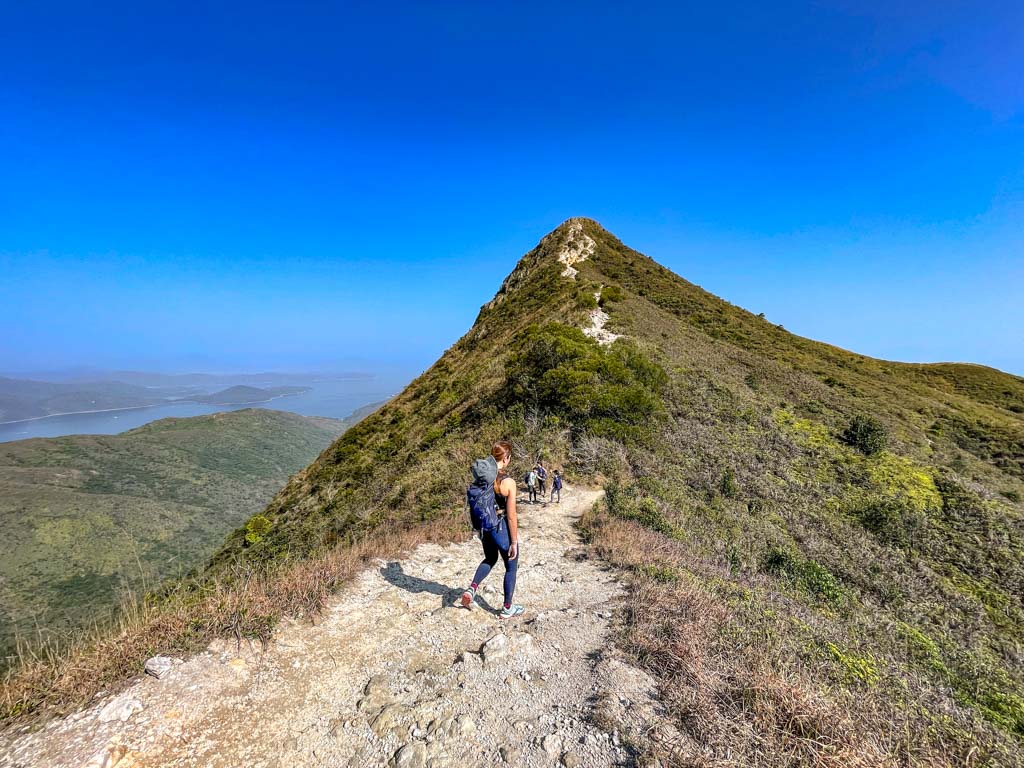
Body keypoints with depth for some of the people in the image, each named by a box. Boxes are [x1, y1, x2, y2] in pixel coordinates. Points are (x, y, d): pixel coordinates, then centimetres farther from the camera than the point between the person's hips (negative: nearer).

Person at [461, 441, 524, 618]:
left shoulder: (480, 477, -6)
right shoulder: (508, 482, -23)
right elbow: (511, 516, -19)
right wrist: (514, 542, -9)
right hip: (502, 529, -6)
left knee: (490, 559, 32)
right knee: (511, 567, 17)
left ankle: (471, 589, 19)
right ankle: (507, 608, 30)